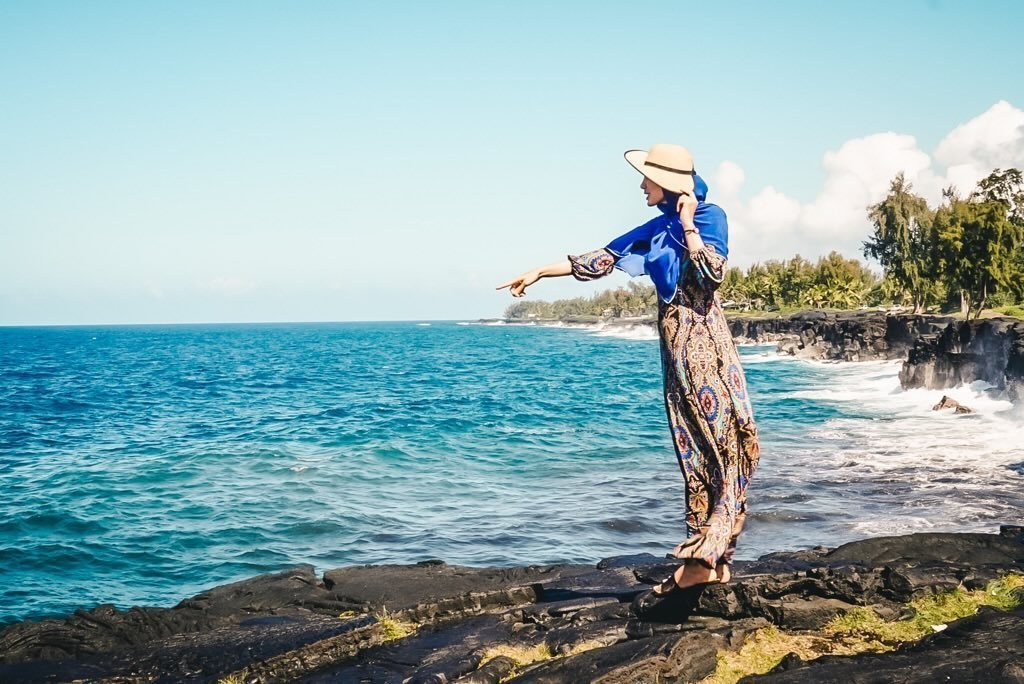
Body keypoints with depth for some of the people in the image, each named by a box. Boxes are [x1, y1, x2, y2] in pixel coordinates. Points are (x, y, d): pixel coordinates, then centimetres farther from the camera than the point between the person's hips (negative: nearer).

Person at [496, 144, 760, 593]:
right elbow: (604, 258, 18)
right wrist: (539, 272, 17)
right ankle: (709, 561, 8)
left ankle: (708, 556, -14)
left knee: (718, 442, -10)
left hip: (701, 341, -8)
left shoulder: (709, 217, -3)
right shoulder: (659, 228, 16)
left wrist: (688, 222, -15)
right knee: (693, 448, 5)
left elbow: (712, 273, -18)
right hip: (674, 341, 8)